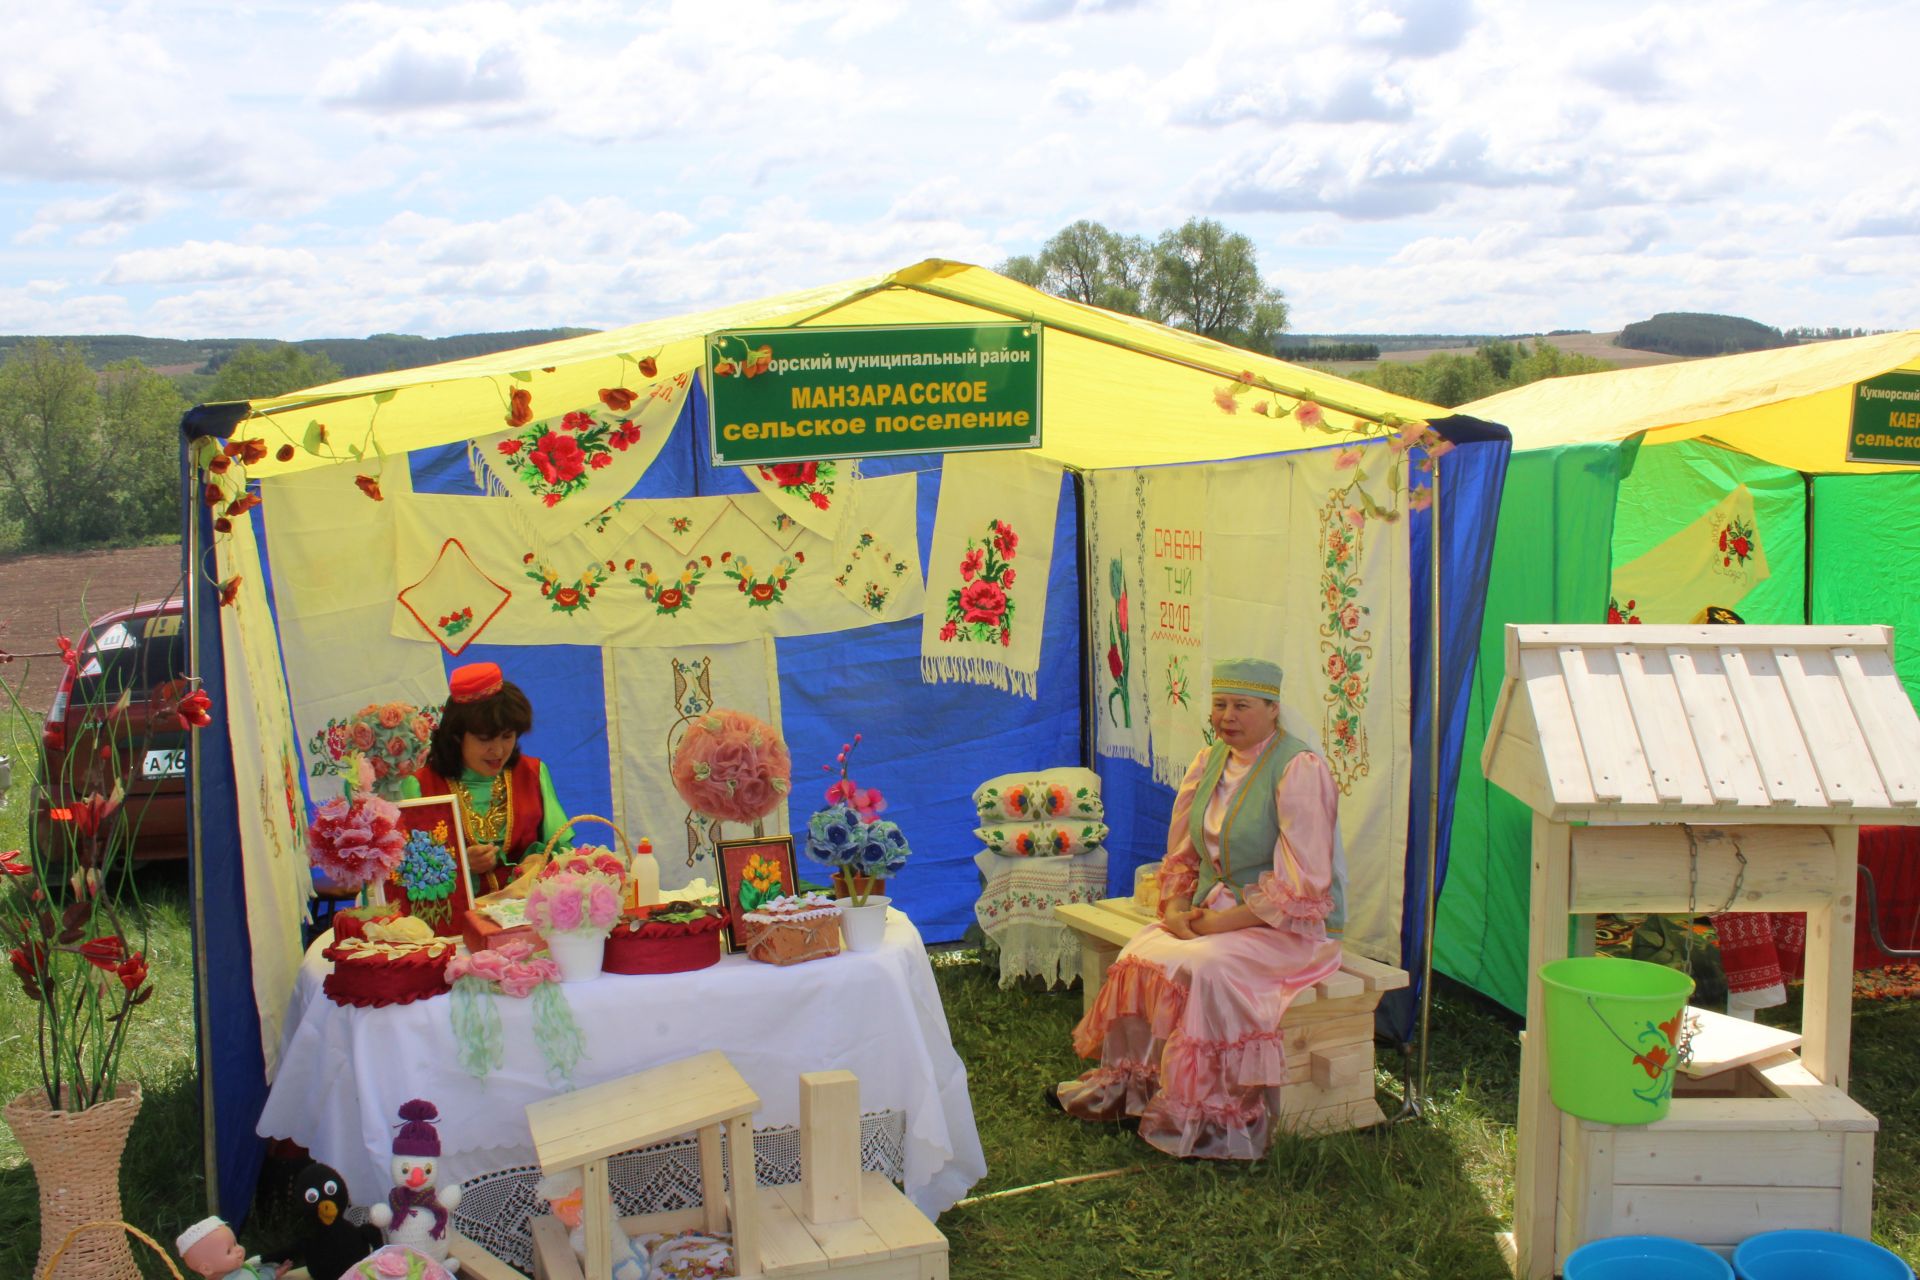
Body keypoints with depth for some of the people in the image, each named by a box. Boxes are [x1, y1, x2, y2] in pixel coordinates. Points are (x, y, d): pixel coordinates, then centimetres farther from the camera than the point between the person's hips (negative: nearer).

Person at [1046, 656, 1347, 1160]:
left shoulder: (1299, 770, -13)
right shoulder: (1208, 763, 9)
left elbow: (1301, 887, -18)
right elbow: (1181, 857, 14)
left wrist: (1222, 922, -19)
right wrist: (1177, 909, -5)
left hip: (1292, 927, -6)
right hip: (1214, 915, 7)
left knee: (1203, 969, -30)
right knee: (1142, 956, -16)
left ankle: (1214, 1116, -17)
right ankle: (1130, 1082, -2)